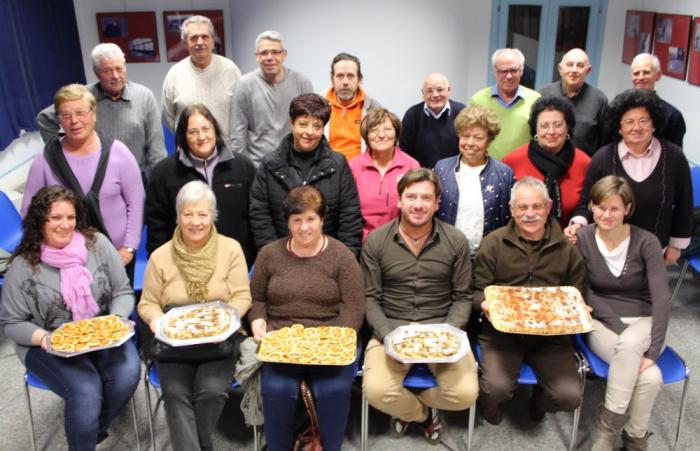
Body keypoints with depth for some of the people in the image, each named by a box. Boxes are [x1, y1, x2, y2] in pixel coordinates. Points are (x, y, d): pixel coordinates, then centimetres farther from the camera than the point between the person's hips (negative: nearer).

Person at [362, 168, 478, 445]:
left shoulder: (456, 242, -1)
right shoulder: (375, 242, -3)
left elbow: (463, 297, 3)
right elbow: (370, 299, -1)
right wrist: (388, 336, -16)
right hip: (391, 328, -1)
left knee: (466, 394, -20)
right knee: (376, 391, -25)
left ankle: (404, 406, 14)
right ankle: (424, 414, 13)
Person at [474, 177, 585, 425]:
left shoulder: (566, 247, 8)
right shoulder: (493, 242, 3)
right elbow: (477, 290, 4)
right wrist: (485, 304, -18)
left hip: (551, 333, 2)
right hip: (502, 329, -2)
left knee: (569, 396, -15)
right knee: (496, 388, -26)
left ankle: (538, 401, 25)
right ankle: (490, 405, 17)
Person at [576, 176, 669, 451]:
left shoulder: (646, 242, -9)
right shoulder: (582, 239, -7)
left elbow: (661, 298, -14)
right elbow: (585, 294, -6)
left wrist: (653, 351, -25)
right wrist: (620, 329, -19)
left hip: (643, 321, 0)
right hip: (602, 323, 0)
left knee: (629, 345, -37)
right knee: (649, 377, -30)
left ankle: (608, 426, -19)